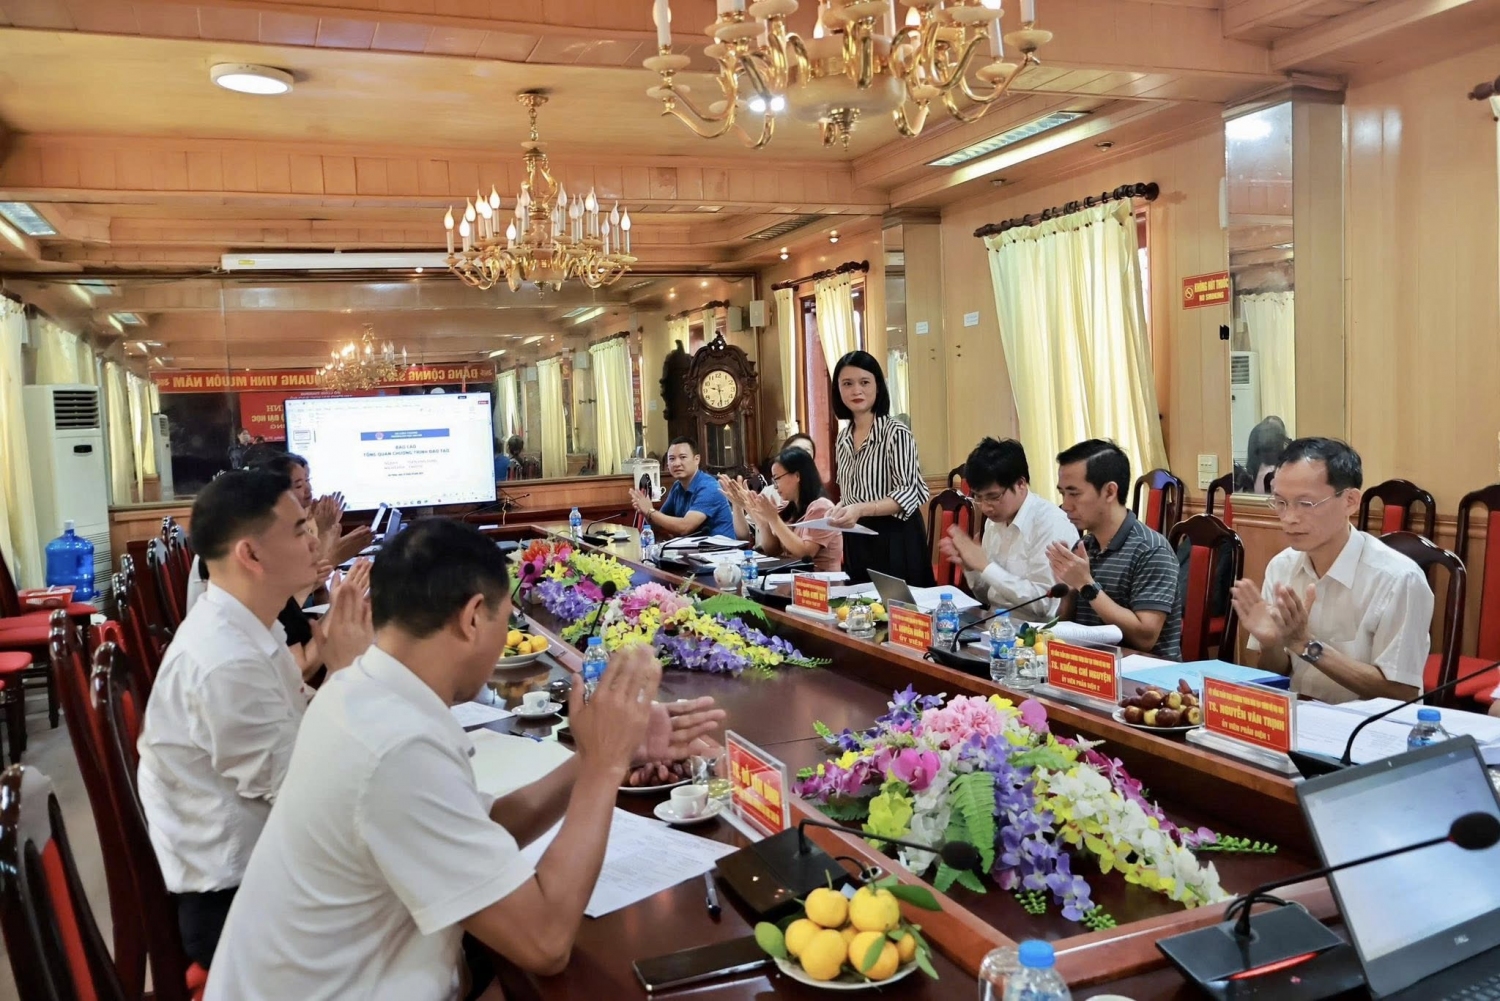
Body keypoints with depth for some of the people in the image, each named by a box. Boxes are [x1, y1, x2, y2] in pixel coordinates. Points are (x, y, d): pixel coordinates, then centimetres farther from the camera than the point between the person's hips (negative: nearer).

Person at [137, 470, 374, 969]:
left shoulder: (244, 629, 2)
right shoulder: (226, 663, -28)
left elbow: (301, 720, 6)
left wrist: (341, 659, -5)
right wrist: (345, 671, -17)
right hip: (234, 899, -8)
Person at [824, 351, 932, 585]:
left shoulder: (896, 433, -13)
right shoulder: (843, 437, 8)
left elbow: (910, 493, -16)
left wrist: (861, 509, -29)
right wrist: (838, 512, -4)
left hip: (894, 541, -6)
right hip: (856, 542, 6)